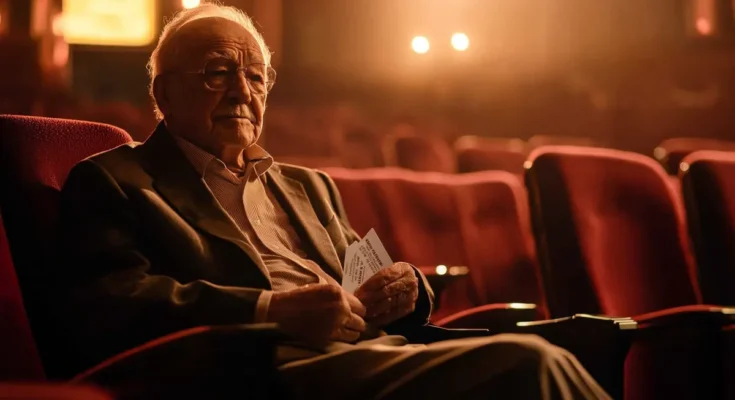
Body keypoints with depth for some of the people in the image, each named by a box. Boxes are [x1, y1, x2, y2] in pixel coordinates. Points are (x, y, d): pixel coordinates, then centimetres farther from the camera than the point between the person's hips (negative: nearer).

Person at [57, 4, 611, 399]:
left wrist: (402, 288, 2)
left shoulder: (308, 187, 31)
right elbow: (114, 304, -7)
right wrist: (272, 310, -20)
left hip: (376, 351, 7)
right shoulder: (111, 182, 10)